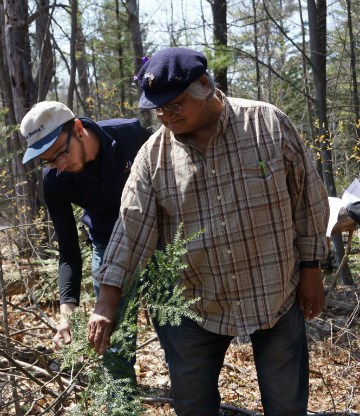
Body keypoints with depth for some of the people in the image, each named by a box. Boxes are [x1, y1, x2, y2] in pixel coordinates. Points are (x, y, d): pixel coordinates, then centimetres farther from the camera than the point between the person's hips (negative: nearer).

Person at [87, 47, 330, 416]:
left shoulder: (268, 123, -10)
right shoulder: (153, 154, -6)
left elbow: (307, 198, -3)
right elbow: (131, 226, -7)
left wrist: (311, 268, -1)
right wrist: (106, 303, -12)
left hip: (276, 296, -1)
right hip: (196, 305, 2)